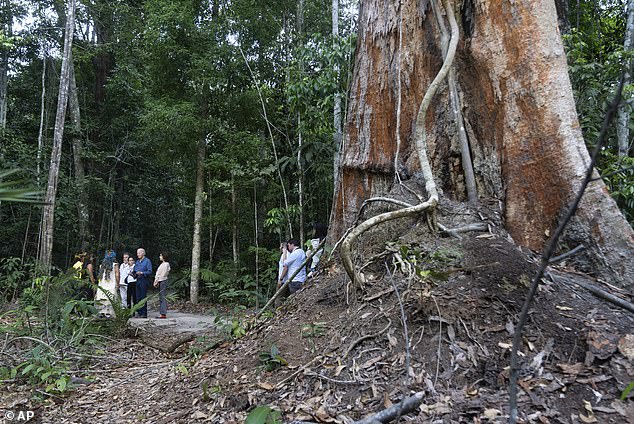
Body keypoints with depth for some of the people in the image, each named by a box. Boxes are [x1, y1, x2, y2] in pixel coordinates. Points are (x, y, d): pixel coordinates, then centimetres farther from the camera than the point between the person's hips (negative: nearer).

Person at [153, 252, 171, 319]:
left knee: (163, 297, -9)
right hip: (160, 282, 10)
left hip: (163, 281, -10)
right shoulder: (162, 264, 18)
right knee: (161, 297, 8)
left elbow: (163, 275, -14)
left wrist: (157, 281, -11)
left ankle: (163, 314, -9)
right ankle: (162, 313, 11)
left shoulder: (166, 264, -11)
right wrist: (156, 281, 10)